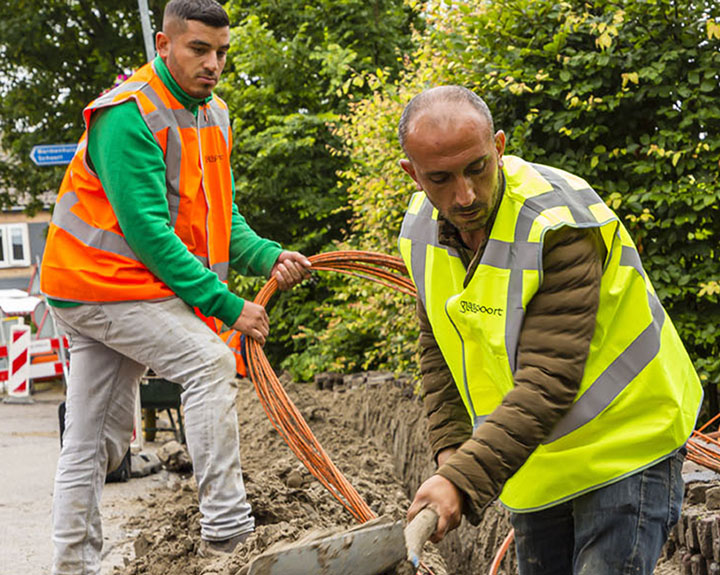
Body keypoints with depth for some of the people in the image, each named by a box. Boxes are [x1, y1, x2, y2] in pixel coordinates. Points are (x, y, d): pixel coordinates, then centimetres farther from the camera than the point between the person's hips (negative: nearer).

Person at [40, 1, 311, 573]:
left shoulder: (214, 115, 10)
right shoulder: (129, 116, -19)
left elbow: (221, 217, 11)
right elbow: (146, 233, -24)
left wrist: (268, 257, -10)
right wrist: (228, 306, -24)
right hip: (102, 279, -9)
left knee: (100, 439, 10)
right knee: (210, 360, -20)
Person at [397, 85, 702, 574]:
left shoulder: (560, 223, -28)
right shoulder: (422, 229, -5)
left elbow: (549, 380, -33)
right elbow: (440, 345, 9)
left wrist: (465, 480, -40)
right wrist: (450, 447, -2)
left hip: (621, 451, -7)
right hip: (529, 461, 7)